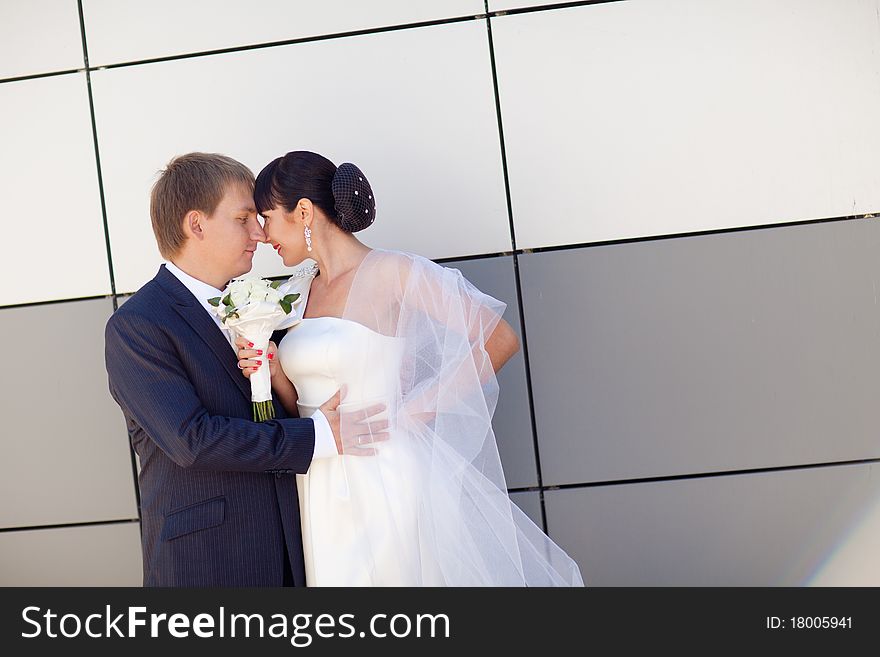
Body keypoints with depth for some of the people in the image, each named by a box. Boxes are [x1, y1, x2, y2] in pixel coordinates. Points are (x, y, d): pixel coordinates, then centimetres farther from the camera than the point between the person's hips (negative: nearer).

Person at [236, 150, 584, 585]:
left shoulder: (391, 273, -11)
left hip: (390, 483, -6)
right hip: (323, 494, 6)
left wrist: (415, 409, -12)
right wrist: (274, 372, -7)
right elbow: (304, 404, 13)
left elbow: (500, 340, -12)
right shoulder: (300, 291, 10)